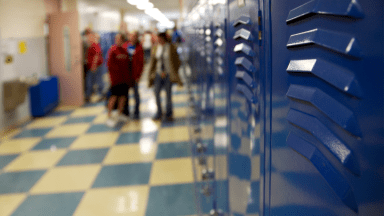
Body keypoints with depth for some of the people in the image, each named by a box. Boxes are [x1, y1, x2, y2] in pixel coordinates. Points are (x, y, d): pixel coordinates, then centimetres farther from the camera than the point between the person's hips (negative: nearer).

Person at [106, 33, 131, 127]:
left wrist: (128, 76, 8)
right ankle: (109, 117, 1)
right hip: (116, 78, -7)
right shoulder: (113, 50, -9)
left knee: (123, 96, 11)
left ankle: (120, 114, 26)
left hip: (124, 78, 7)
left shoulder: (124, 51, 12)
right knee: (114, 96, -6)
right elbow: (110, 64, -12)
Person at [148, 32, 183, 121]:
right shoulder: (156, 48, 5)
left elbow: (176, 61, -3)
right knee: (156, 93, -4)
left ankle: (169, 114, 17)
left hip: (168, 74, -3)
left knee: (168, 94, 2)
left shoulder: (171, 47, -6)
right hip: (158, 74, 3)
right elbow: (153, 61, 11)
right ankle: (159, 113, 12)